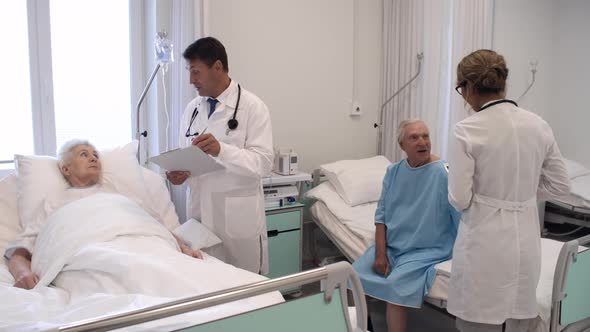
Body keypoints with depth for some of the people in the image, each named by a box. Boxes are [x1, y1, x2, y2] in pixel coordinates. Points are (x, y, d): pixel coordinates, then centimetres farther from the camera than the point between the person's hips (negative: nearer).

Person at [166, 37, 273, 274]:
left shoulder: (252, 107, -7)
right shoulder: (192, 108, 9)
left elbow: (263, 163, -14)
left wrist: (221, 150, -28)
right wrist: (179, 171, -5)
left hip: (238, 215, -4)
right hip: (199, 211, 5)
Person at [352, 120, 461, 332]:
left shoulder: (444, 173, -14)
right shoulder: (393, 172, 4)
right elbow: (382, 214, 4)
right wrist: (380, 253, -5)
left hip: (427, 250, -5)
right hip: (391, 246, 5)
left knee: (395, 284, -27)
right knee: (355, 275, -9)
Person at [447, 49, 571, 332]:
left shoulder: (468, 130, -15)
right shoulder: (538, 125, 1)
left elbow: (459, 199, -14)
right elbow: (560, 185, 8)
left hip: (485, 243, -5)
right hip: (526, 241, 6)